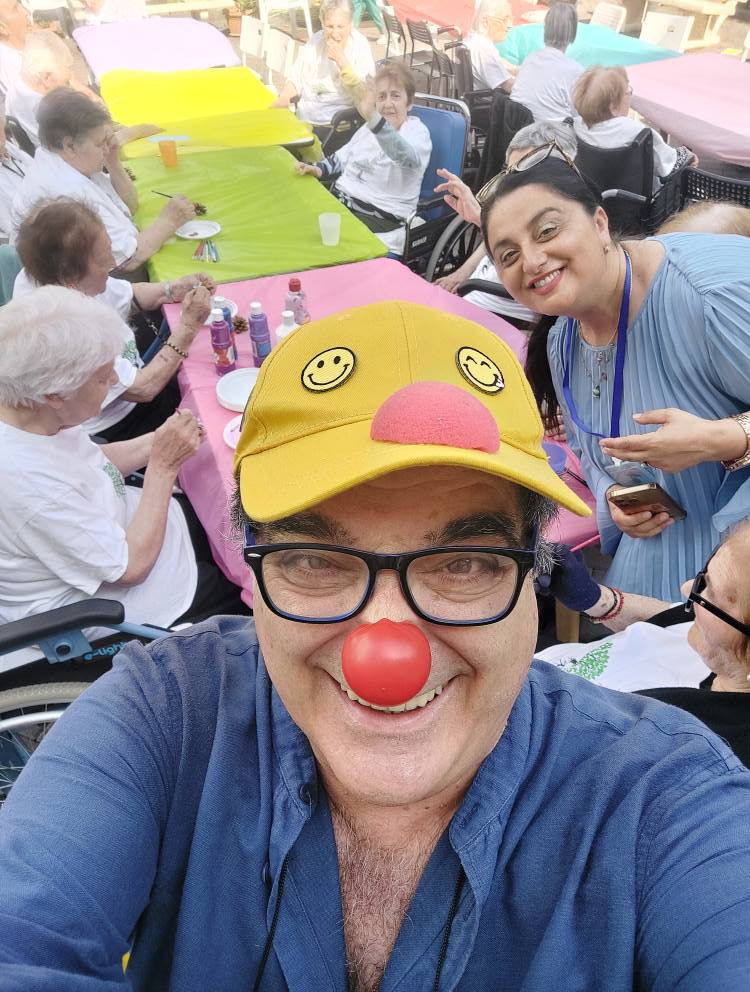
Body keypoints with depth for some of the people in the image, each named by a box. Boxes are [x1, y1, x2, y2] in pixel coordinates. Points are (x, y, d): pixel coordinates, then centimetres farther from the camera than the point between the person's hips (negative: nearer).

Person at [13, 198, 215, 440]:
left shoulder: (41, 275, -11)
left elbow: (130, 295, 6)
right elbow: (144, 389, -28)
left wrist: (175, 289, -11)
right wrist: (188, 325, -24)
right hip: (110, 432, -8)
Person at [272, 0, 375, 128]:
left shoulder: (360, 45, -4)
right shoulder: (315, 41, 8)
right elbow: (295, 81, 12)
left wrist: (341, 60, -20)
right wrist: (275, 106, -5)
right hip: (303, 118, 5)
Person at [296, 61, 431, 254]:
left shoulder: (417, 132, -6)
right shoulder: (371, 127, 15)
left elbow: (407, 156, -32)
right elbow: (341, 158, 28)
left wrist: (372, 117, -46)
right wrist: (318, 169, 5)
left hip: (380, 218, -7)